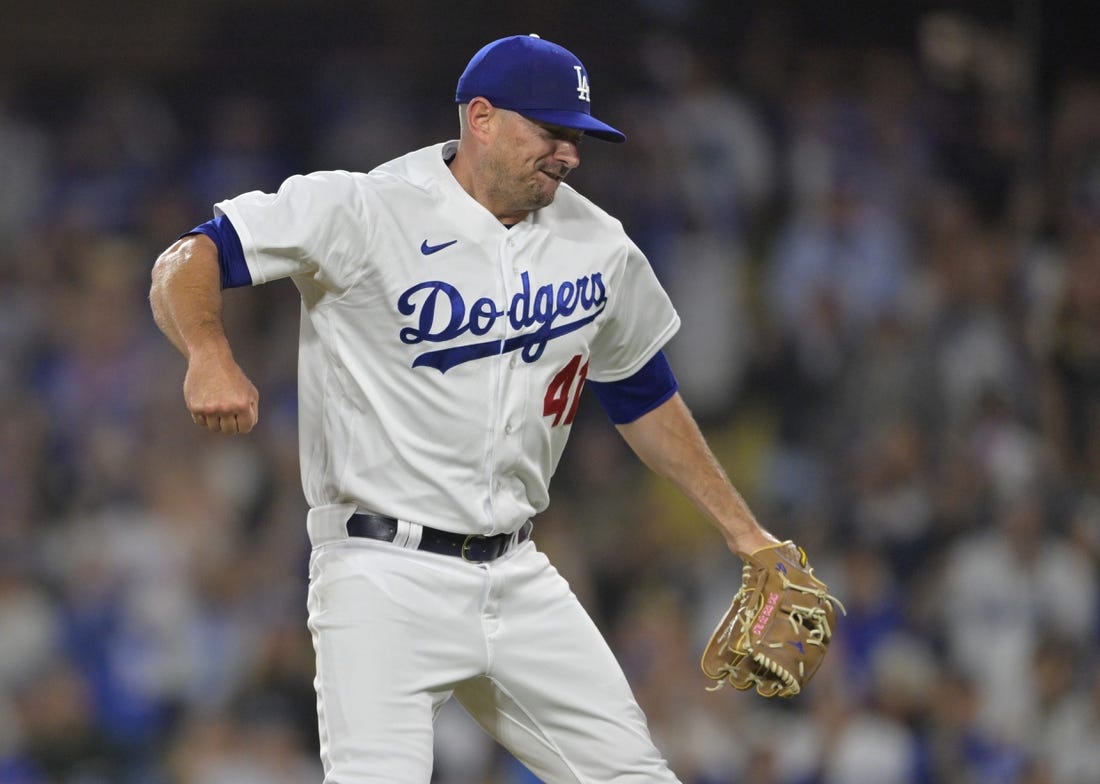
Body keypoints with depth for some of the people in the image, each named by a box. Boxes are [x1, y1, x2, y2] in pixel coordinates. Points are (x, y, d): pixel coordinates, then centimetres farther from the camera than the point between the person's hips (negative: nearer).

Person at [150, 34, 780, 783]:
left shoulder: (598, 247, 7)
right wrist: (210, 356, -34)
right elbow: (186, 263, -13)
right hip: (385, 575, -6)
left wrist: (743, 531, 21)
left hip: (517, 578, 6)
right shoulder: (364, 211, -10)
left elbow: (646, 398, 22)